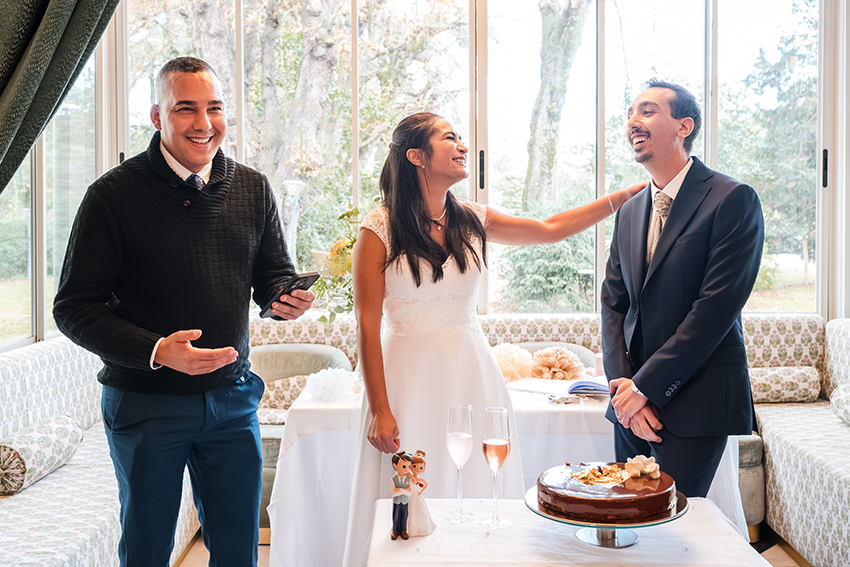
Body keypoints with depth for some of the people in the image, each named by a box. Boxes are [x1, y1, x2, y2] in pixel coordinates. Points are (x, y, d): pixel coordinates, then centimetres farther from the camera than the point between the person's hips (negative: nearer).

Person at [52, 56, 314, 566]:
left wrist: (287, 298, -14)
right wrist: (157, 350, -24)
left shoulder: (253, 189, 2)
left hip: (233, 398, 3)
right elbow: (74, 309, -10)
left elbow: (273, 275, 10)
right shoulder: (114, 195, -10)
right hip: (145, 404, -3)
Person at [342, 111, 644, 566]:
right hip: (411, 375, -4)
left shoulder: (471, 221, 7)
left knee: (479, 487, 8)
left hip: (473, 374, 5)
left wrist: (626, 195, 11)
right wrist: (379, 410, -12)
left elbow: (551, 229, 15)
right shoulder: (379, 229, -7)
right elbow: (368, 324, -8)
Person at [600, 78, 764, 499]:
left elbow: (718, 305, -16)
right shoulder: (630, 212, 13)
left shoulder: (733, 200, -8)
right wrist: (624, 385, -5)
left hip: (695, 403, -6)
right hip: (633, 403, 6)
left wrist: (646, 385, -15)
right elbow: (613, 304, 9)